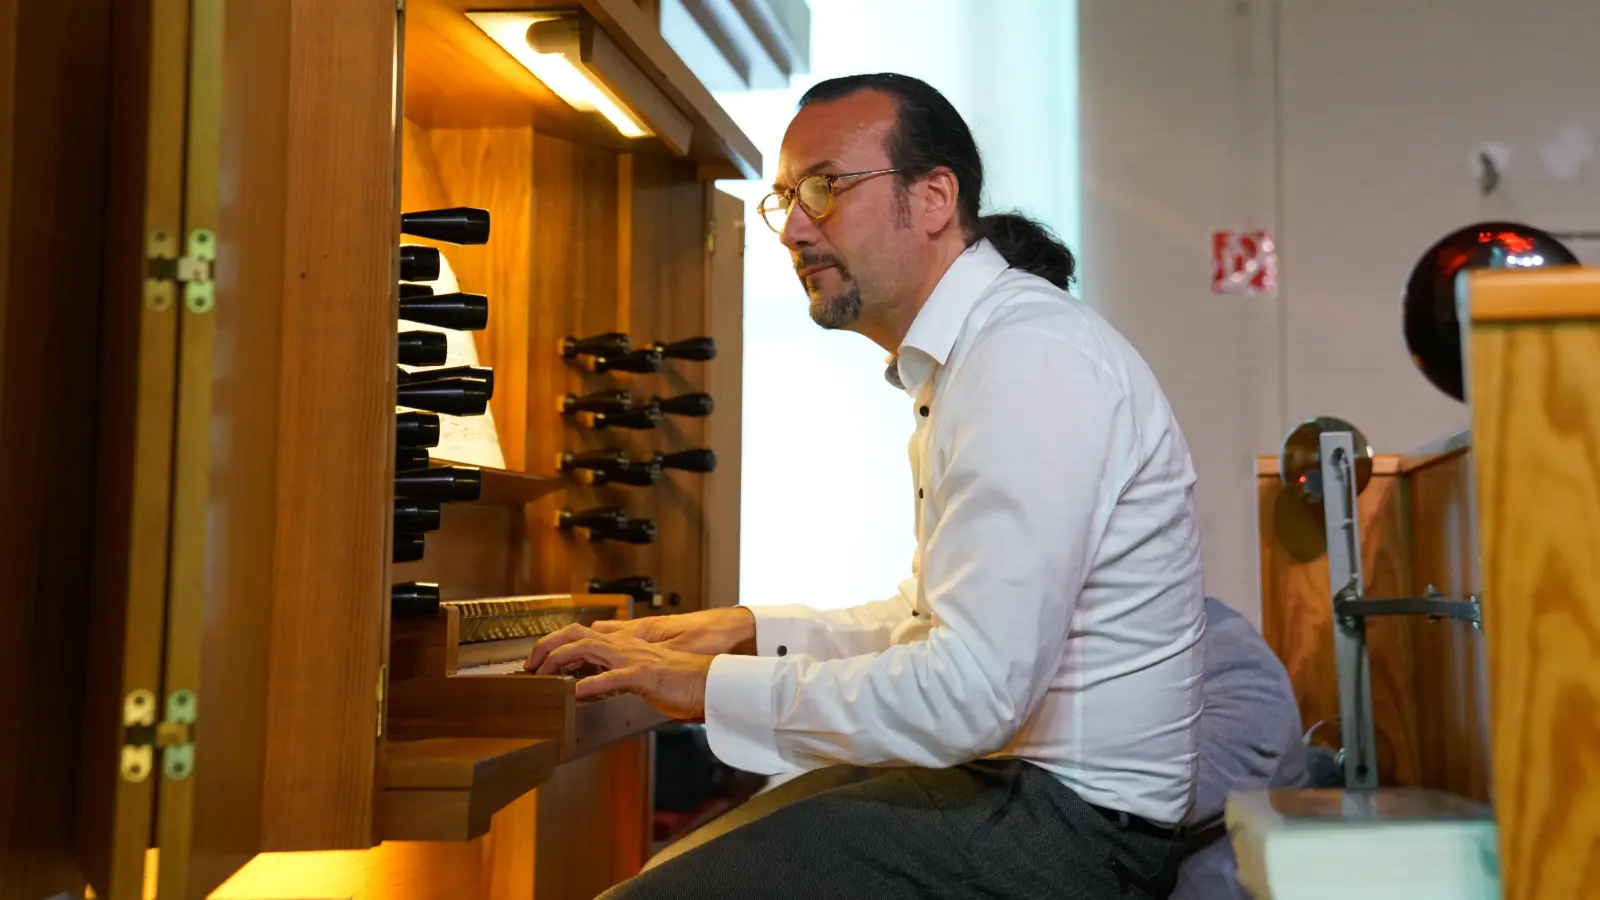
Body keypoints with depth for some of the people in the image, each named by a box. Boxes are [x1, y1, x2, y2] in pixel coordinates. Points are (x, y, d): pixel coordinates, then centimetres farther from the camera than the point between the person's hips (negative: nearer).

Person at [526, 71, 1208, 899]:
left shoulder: (1032, 358, -21)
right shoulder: (968, 354, 15)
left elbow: (974, 687, -27)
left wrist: (713, 687, -18)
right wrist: (751, 630, 12)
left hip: (1065, 828, -10)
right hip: (1010, 777, 10)